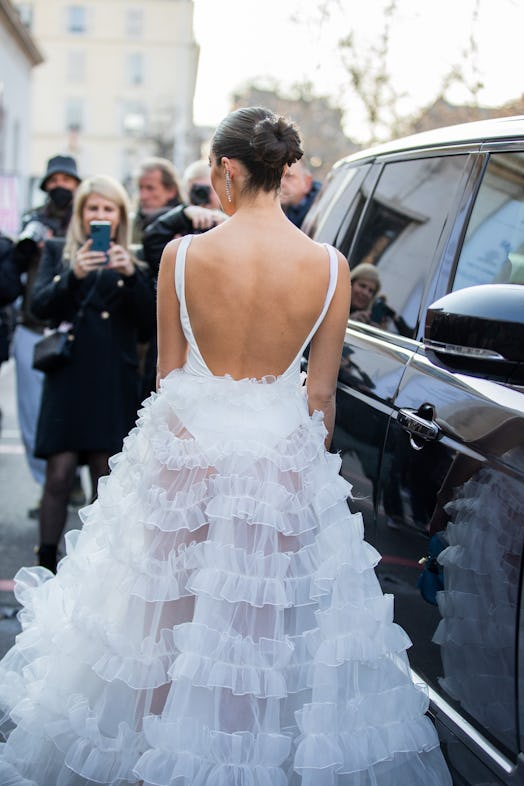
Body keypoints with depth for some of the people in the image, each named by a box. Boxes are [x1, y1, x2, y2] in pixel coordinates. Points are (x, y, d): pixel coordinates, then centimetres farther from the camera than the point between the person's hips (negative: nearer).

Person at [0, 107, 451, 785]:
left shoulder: (181, 254, -11)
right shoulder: (329, 266, -9)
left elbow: (167, 376, -2)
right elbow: (321, 395, -1)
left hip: (185, 458, 0)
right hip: (282, 464, 1)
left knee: (172, 614, 15)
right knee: (267, 623, 15)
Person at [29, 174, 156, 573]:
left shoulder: (132, 259, 11)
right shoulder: (58, 252, 12)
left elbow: (149, 321, 1)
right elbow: (40, 305, -2)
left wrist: (131, 275, -14)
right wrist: (74, 275, -19)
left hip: (114, 381, 0)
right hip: (68, 376, 0)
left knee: (106, 480, 3)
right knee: (59, 475, -5)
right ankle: (47, 566, 4)